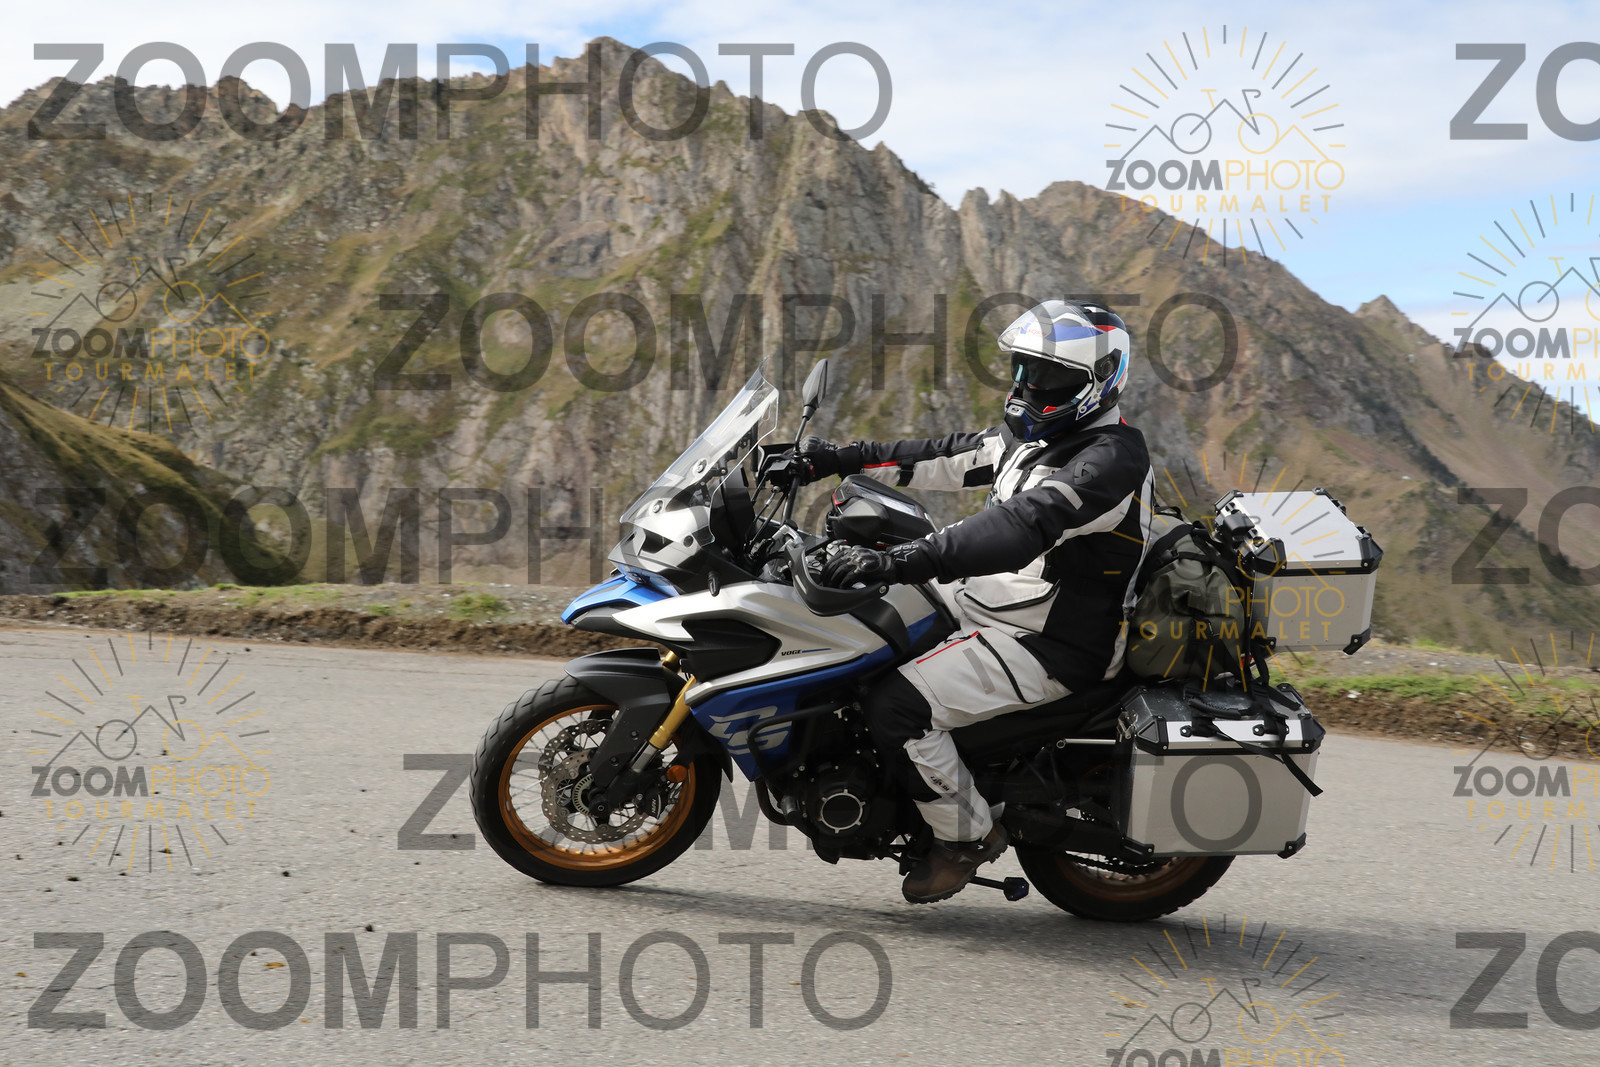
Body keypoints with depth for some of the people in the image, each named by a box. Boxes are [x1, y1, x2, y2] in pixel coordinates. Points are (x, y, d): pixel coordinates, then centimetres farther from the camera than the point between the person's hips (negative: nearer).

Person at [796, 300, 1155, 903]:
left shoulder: (1110, 459, -23)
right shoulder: (1037, 435, 9)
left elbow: (1020, 528, -36)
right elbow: (949, 457, 15)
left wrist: (895, 563, -44)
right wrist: (842, 459, 6)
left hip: (1048, 646, -10)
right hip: (987, 600, 10)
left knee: (898, 708, -24)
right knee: (861, 599, 16)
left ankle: (968, 834, -2)